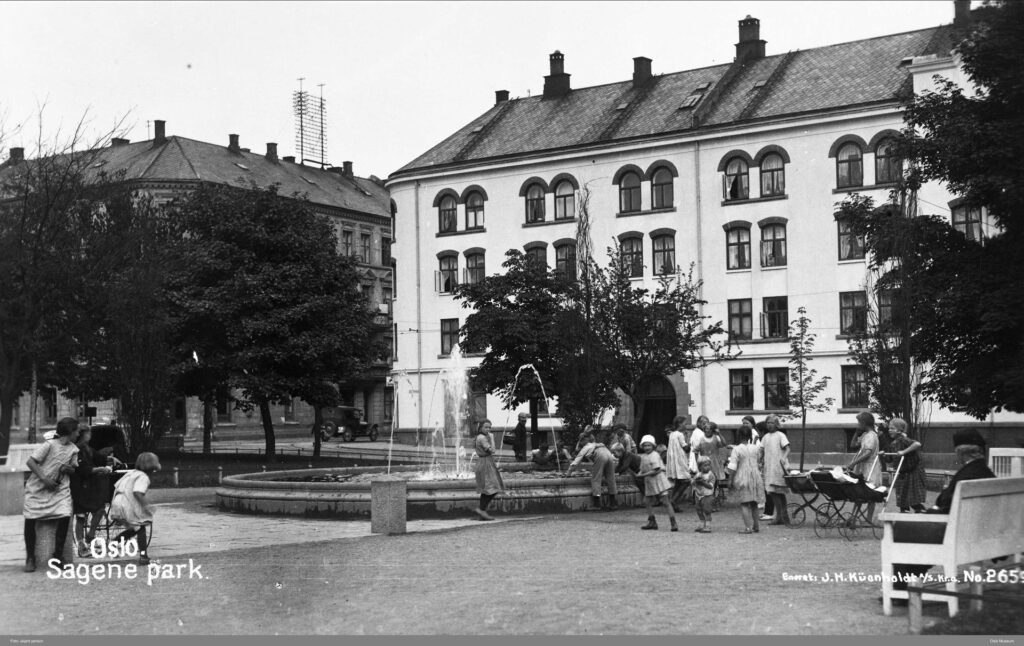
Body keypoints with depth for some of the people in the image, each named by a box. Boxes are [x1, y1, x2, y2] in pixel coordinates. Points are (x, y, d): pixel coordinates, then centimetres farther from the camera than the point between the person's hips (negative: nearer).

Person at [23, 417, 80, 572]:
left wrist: (67, 469, -10)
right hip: (38, 488, -3)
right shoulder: (50, 445, -13)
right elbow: (30, 461, -14)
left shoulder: (74, 449, 6)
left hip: (60, 489, 4)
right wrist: (44, 479, -19)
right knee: (30, 519, -9)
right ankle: (30, 557, 9)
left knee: (65, 516, -17)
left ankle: (58, 555, -1)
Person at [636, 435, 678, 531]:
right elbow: (643, 469, 14)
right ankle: (652, 522, 22)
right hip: (649, 483, 8)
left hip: (658, 481, -8)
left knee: (666, 502, -8)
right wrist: (640, 473, -9)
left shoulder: (655, 455, -13)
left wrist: (644, 475, -18)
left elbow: (656, 470, -19)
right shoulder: (643, 457, 10)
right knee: (647, 502, 10)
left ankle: (674, 523, -8)